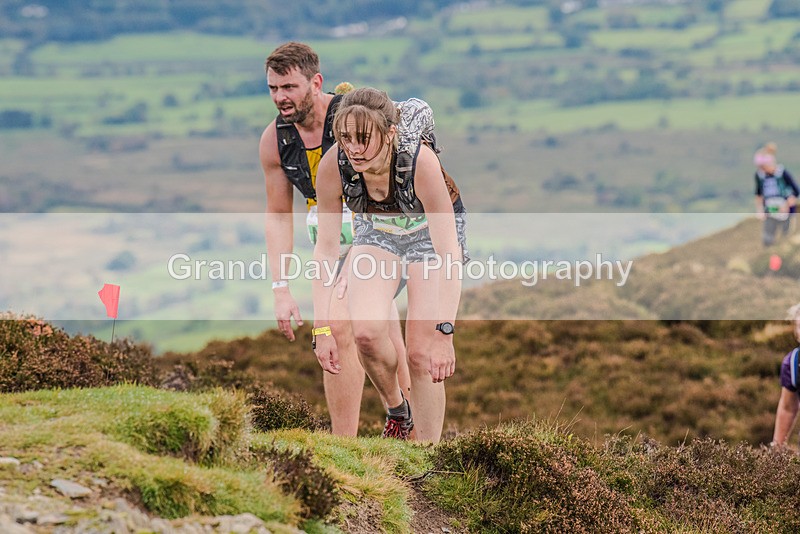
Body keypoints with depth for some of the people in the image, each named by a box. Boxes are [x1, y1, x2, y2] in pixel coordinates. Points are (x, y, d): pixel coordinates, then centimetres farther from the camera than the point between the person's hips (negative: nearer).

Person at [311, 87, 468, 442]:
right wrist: (322, 327, -22)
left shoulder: (420, 161, -37)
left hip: (431, 231, -2)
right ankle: (396, 411, 10)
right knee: (366, 331, -20)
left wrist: (444, 334, -40)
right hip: (376, 230, 2)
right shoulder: (333, 165, -29)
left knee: (421, 352, -11)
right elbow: (325, 247, -19)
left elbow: (449, 254, -35)